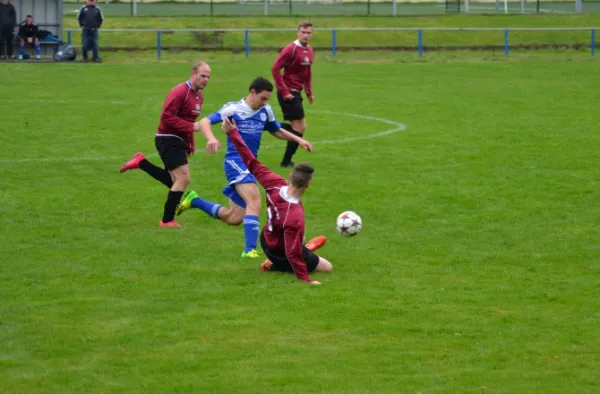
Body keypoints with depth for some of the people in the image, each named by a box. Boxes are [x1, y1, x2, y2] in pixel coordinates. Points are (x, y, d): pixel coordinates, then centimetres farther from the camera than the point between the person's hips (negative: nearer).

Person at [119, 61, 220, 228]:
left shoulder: (199, 95, 12)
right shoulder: (180, 92, -18)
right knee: (183, 178, -14)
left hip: (180, 141, 10)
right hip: (168, 139, -10)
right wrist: (191, 127, -26)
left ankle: (141, 162, 24)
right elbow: (167, 116, -26)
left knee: (174, 180, 15)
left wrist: (191, 144, 15)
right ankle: (167, 221, -5)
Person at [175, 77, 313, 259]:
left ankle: (194, 201, 31)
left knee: (234, 218, 10)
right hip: (235, 162, -8)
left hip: (251, 164, 8)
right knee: (254, 199, -29)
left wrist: (299, 140, 13)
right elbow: (204, 122, -13)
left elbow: (277, 131, 26)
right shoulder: (233, 109, -9)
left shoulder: (266, 111, 9)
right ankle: (250, 250, -31)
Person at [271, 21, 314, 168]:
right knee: (299, 128, -5)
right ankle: (286, 161, 4)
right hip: (289, 93, -9)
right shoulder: (291, 49, -15)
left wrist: (309, 92, 16)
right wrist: (284, 92, -20)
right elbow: (275, 69, -19)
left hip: (296, 93, 9)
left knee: (300, 127, 13)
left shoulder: (309, 51, 11)